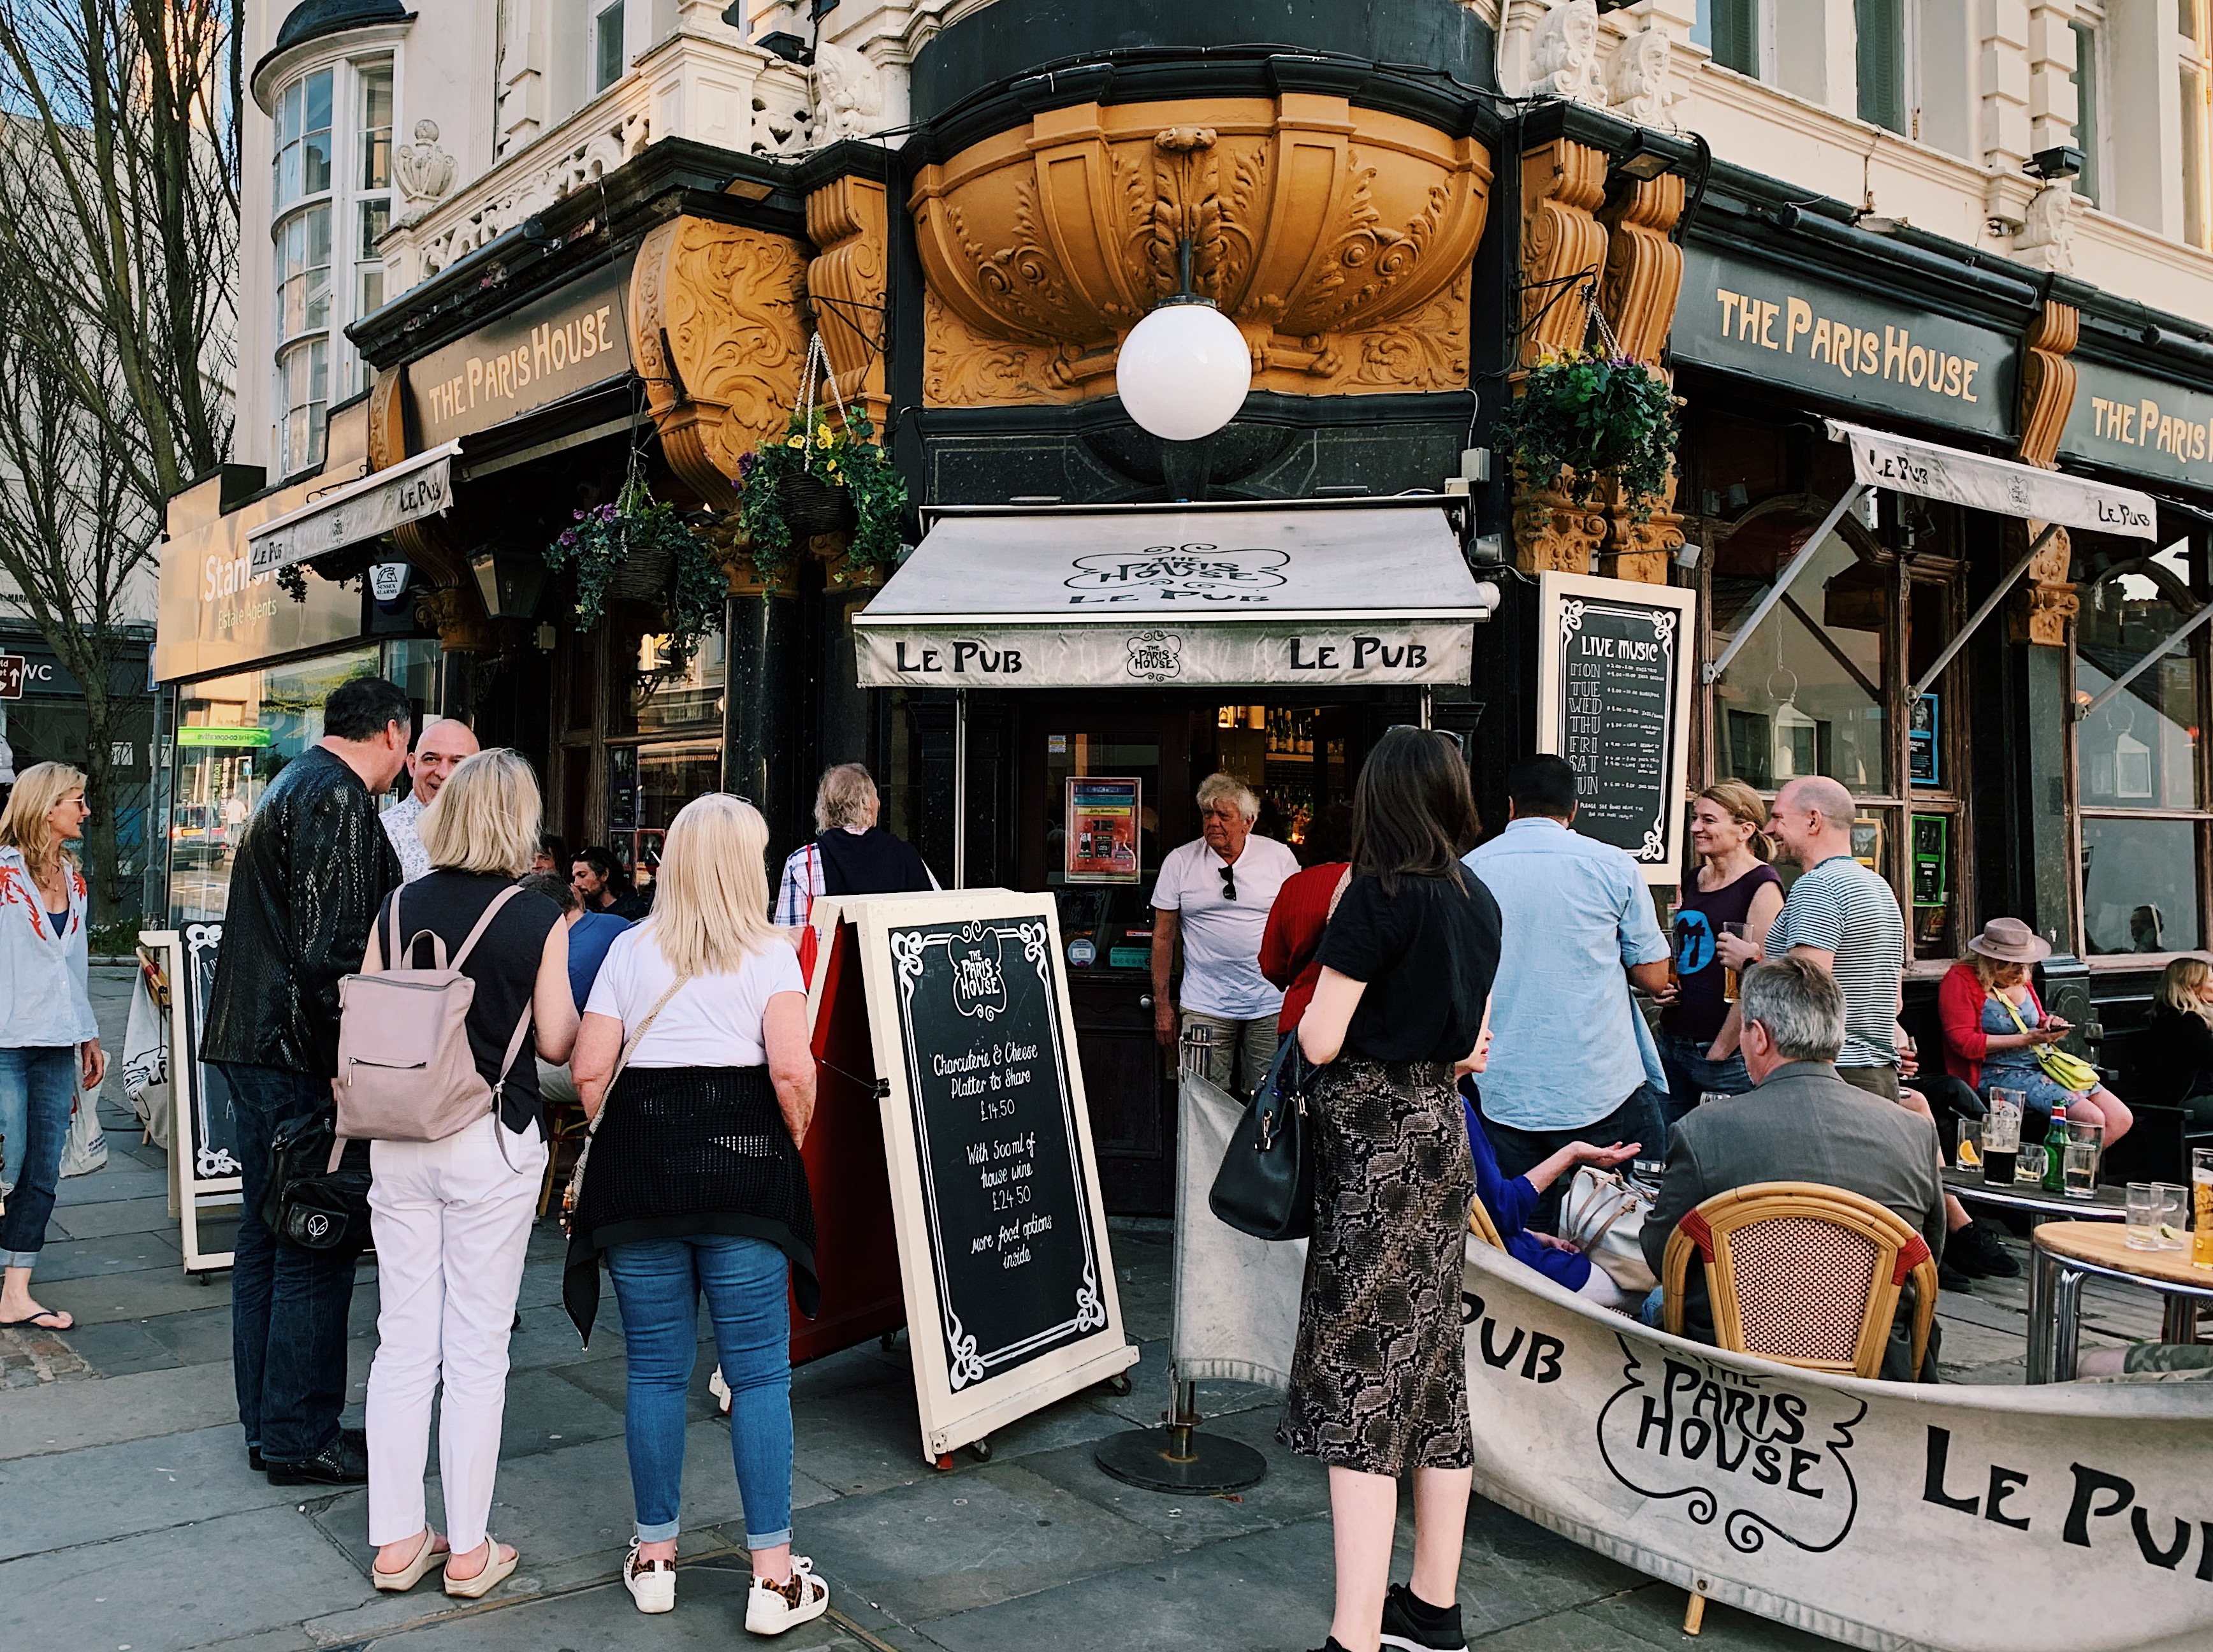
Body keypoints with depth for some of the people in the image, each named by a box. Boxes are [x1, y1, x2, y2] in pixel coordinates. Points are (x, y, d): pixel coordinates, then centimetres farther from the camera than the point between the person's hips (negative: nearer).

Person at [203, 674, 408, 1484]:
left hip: (252, 1042, 11)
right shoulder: (339, 797, -14)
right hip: (296, 1051, -11)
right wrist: (346, 1066, -19)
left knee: (265, 1236, 16)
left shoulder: (287, 788, 19)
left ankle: (268, 1422, 26)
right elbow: (331, 948, -22)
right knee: (316, 1248, -2)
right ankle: (298, 1439, 7)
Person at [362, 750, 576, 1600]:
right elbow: (557, 1043, -6)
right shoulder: (538, 920, -10)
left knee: (402, 1340, 12)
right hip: (491, 1145, -4)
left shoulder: (399, 906, 1)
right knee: (477, 1350, 6)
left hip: (400, 1139, 4)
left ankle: (396, 1540, 22)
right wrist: (578, 1004, 14)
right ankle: (468, 1552, 16)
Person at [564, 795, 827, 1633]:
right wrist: (795, 1142, 3)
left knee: (655, 1368, 13)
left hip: (640, 1163, 3)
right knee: (759, 1373, 4)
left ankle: (654, 1559, 24)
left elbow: (588, 1070, 2)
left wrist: (621, 1144, 15)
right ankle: (773, 1577, 9)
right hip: (742, 1157, -3)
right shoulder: (769, 953, -1)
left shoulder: (630, 949, 8)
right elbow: (792, 1070, -13)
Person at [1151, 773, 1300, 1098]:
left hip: (1272, 1003, 0)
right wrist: (1162, 1005, 4)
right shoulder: (1179, 862, 1)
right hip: (1206, 1007, 0)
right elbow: (1163, 936, 6)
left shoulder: (1281, 857, 2)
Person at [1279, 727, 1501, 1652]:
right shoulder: (1479, 901, 9)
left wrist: (1311, 995, 4)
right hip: (1442, 1129, 8)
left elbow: (1320, 1041, -16)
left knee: (1362, 1375, -5)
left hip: (1375, 1140, -8)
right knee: (1432, 1369, 15)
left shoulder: (1379, 896, -15)